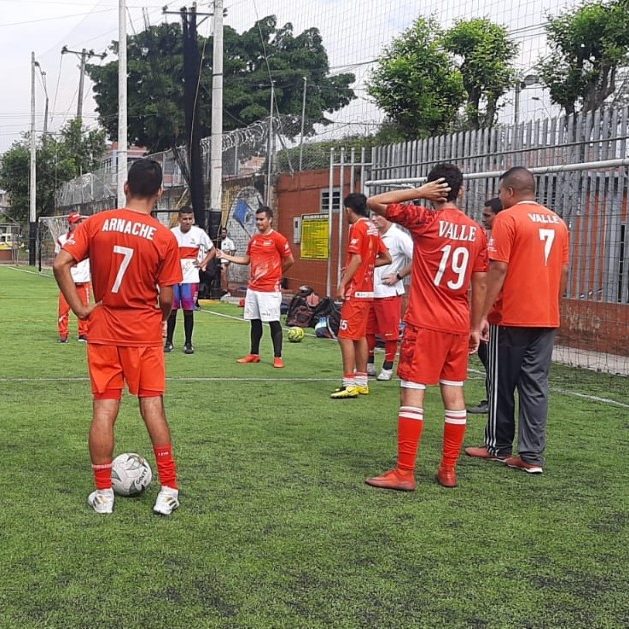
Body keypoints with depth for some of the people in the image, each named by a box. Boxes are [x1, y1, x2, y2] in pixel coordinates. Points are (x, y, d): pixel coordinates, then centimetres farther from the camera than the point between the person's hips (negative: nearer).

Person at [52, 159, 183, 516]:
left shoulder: (97, 224, -3)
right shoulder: (165, 237, -8)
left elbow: (60, 264, -11)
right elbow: (166, 298, -6)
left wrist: (80, 309, -3)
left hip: (104, 332, 2)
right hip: (145, 335, -1)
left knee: (104, 410, 6)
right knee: (153, 408, 5)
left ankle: (104, 493, 13)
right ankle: (169, 491, 9)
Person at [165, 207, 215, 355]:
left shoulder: (199, 233, -2)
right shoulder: (172, 233, 0)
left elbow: (212, 250, 11)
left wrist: (203, 264, 0)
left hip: (191, 278, -1)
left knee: (188, 311, 2)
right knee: (172, 310, 3)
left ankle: (188, 343, 11)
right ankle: (169, 342, 12)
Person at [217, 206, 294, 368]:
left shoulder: (278, 238, -8)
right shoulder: (254, 239, 12)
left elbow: (290, 260, -4)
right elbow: (246, 259, 20)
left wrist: (276, 273, 6)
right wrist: (226, 256, 12)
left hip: (270, 289, -7)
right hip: (253, 288, 7)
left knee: (274, 322, -3)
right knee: (255, 321, 11)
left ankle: (278, 357, 2)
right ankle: (254, 355, 20)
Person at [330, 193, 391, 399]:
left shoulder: (357, 227, -11)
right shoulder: (372, 228, 14)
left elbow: (356, 259, -20)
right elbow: (386, 258, 17)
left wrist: (343, 284, -18)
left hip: (355, 291, -9)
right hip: (367, 290, 9)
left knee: (345, 336, -8)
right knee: (360, 336, 14)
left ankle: (350, 384, -10)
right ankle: (361, 382, 18)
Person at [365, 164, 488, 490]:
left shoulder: (425, 220, -8)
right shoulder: (477, 231, 7)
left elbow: (374, 202, -5)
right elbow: (480, 284, 10)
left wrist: (418, 192, -3)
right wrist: (476, 326, 16)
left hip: (425, 324, -5)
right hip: (458, 326, 6)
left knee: (412, 393, -3)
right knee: (454, 395, 10)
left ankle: (404, 473, -3)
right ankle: (449, 470, 17)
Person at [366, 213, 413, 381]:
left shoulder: (398, 237, -12)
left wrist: (398, 276, -14)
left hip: (389, 293, -8)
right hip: (370, 292, 8)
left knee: (390, 333, 1)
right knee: (367, 330, 13)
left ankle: (387, 369, 11)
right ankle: (369, 365, 25)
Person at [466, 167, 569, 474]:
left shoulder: (508, 218, -9)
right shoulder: (557, 221, 10)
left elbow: (498, 269, -14)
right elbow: (564, 271, 13)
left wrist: (483, 314, -11)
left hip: (511, 318, -5)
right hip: (547, 319, 6)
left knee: (502, 384, 8)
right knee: (535, 385, 6)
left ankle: (498, 446, 20)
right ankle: (531, 455, 5)